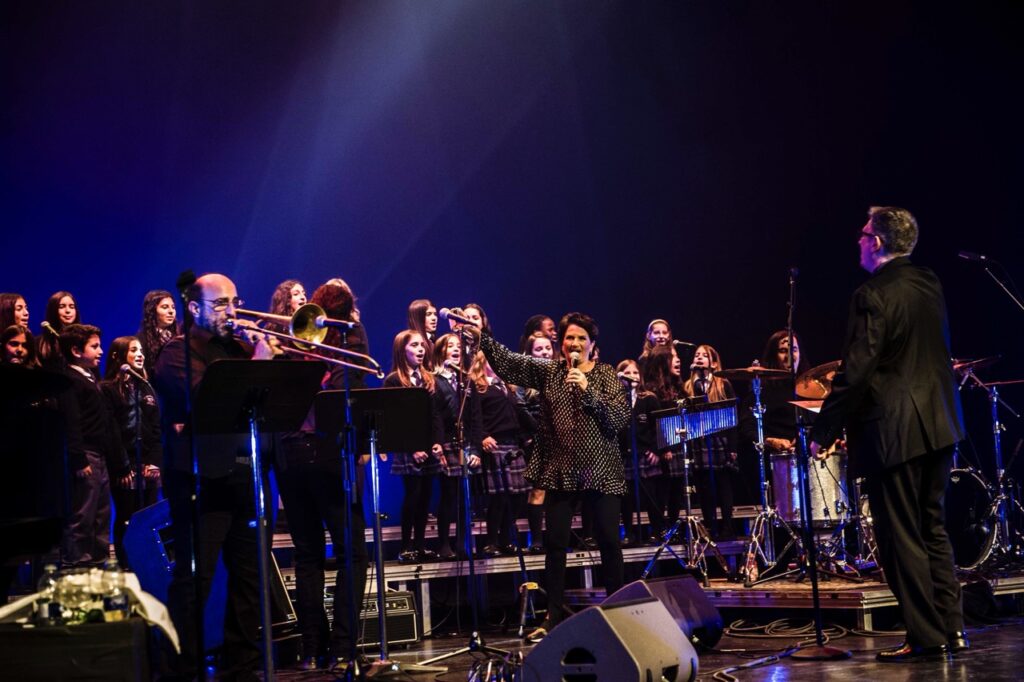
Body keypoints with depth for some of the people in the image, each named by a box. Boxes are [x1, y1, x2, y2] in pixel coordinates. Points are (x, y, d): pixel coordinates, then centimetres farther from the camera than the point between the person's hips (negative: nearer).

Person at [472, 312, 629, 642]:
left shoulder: (606, 375, 2)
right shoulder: (548, 372, 7)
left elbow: (621, 417, -9)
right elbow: (506, 362, -1)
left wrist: (588, 390, -18)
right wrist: (482, 337, -13)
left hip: (601, 471, -2)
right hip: (560, 470, 2)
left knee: (609, 540, 0)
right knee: (555, 543, 1)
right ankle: (553, 616, 8)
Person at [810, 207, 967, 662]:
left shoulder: (874, 295, -15)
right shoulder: (930, 286, 10)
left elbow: (855, 372, -18)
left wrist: (823, 431, -12)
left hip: (893, 430, -8)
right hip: (938, 424, 8)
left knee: (900, 536, 0)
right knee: (933, 528, 16)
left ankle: (925, 636, 3)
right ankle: (952, 628, 18)